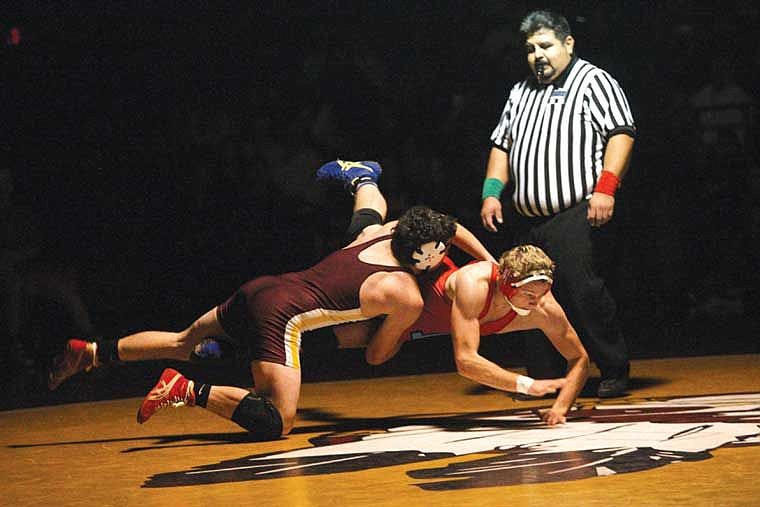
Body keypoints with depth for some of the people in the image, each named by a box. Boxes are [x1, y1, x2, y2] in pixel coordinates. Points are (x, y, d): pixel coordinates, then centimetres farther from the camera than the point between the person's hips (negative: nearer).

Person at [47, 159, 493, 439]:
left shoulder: (381, 229, 13)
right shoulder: (409, 297, -7)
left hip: (263, 288, 8)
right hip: (283, 316, -8)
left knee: (183, 342, 27)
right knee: (276, 423, -14)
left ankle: (90, 352, 23)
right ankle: (191, 391, -22)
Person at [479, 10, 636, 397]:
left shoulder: (593, 82, 2)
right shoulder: (520, 94, 24)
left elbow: (621, 134, -8)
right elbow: (502, 145, 26)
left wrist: (605, 188, -18)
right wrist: (492, 192, 11)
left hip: (577, 216, -7)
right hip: (527, 221, 7)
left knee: (585, 295, -12)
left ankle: (614, 373, -1)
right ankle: (543, 379, 13)